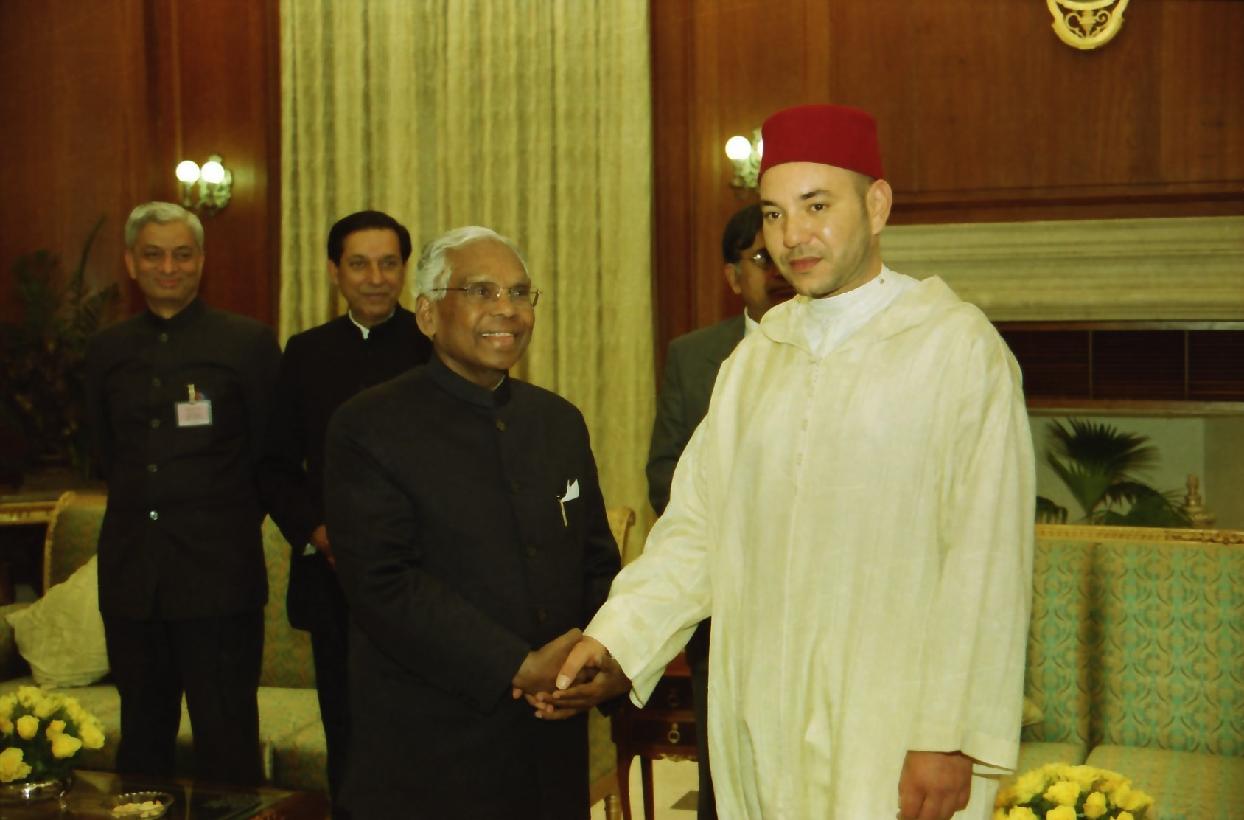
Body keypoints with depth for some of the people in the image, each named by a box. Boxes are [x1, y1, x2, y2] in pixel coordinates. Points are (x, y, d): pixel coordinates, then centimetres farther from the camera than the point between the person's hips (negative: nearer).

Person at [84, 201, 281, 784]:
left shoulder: (249, 343, -2)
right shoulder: (108, 351, 10)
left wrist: (234, 521, 3)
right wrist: (142, 511, 12)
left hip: (219, 572, -4)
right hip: (130, 574, 4)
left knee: (226, 741, -1)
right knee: (142, 737, 14)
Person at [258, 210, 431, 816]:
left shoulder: (437, 347, 1)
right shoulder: (306, 353, 10)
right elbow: (277, 465, 11)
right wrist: (315, 532, -5)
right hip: (335, 579, 3)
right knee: (347, 738, 9)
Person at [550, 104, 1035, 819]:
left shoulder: (958, 346, -6)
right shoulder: (755, 359, 11)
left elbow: (985, 562, -11)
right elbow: (698, 529, 7)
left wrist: (951, 737, -15)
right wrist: (615, 637, -7)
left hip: (892, 735, -4)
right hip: (763, 728, 5)